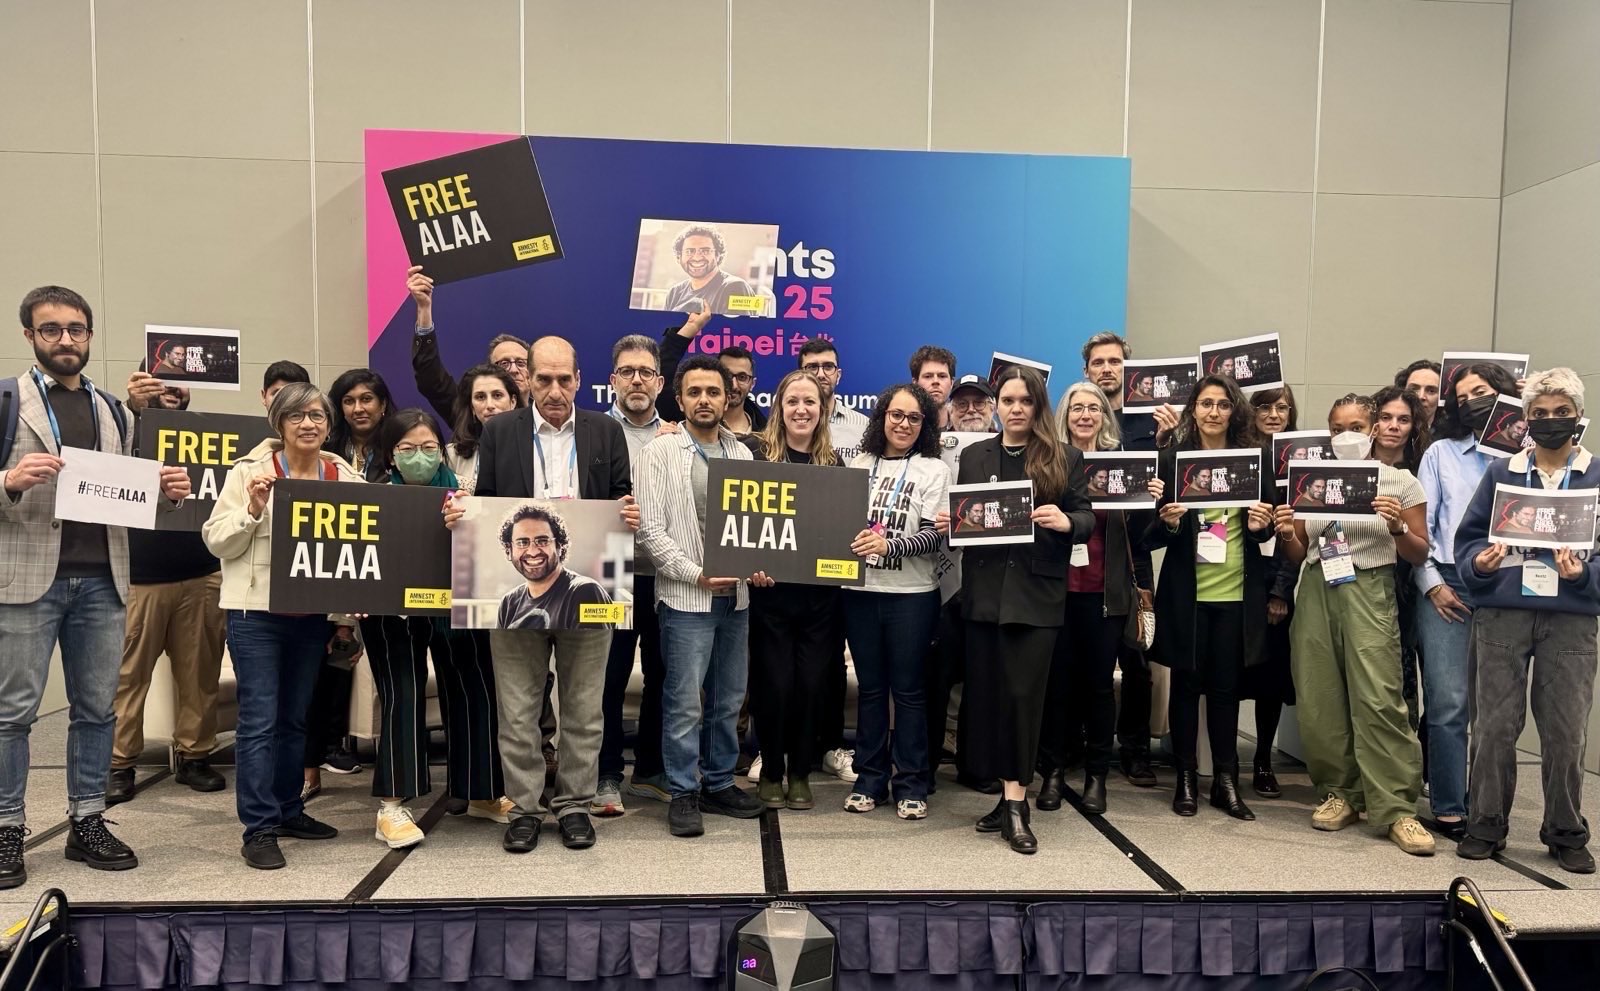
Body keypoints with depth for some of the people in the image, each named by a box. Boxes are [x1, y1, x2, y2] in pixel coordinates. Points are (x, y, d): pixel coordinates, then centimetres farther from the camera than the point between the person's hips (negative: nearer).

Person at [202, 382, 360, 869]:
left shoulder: (346, 478, 4)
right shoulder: (249, 471, -4)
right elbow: (217, 540, -5)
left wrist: (348, 618, 7)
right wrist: (252, 510, -21)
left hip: (314, 615, 4)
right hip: (257, 614, -4)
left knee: (295, 717, 15)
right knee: (259, 720, -2)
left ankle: (288, 810, 28)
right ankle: (259, 829, 5)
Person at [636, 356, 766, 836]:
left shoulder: (742, 453, 10)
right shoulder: (661, 451, -3)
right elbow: (651, 529, -9)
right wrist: (698, 574, -15)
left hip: (735, 595, 5)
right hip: (686, 596, -5)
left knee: (728, 699, 13)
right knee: (685, 703, -2)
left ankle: (719, 783, 26)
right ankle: (683, 794, 12)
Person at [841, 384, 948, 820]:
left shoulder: (933, 469, 1)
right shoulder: (859, 464, 9)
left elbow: (933, 534, -9)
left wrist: (889, 545, -24)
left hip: (912, 593, -3)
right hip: (860, 589, 3)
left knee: (907, 687, 3)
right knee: (869, 686, 10)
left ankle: (911, 783, 13)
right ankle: (870, 778, 20)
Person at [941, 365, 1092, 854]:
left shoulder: (1065, 458, 4)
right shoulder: (972, 456, 11)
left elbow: (1087, 516, 1)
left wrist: (1065, 522, -20)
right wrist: (946, 524, -7)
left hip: (1037, 593, -3)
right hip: (984, 591, 3)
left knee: (1023, 694, -5)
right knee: (987, 693, 6)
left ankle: (1015, 803, 2)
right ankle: (1011, 795, 18)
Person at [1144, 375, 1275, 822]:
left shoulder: (1254, 458, 4)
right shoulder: (1172, 458, -1)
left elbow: (1268, 524, 11)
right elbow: (1153, 534, 0)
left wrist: (1259, 526, -10)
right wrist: (1169, 522, -21)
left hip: (1237, 592, 1)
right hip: (1186, 592, -1)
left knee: (1226, 685, 10)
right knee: (1186, 683, 8)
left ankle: (1226, 780, 21)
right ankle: (1186, 777, 19)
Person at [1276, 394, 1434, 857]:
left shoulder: (1399, 481, 5)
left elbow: (1420, 555, 5)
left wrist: (1397, 527, -14)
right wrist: (1287, 534, -6)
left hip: (1369, 592, -3)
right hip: (1317, 592, 3)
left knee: (1378, 699, -12)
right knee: (1319, 702, 1)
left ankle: (1396, 809, -5)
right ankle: (1340, 793, 15)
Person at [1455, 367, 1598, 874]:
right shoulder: (1501, 473, 10)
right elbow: (1467, 536, 9)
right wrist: (1480, 564, -11)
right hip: (1502, 613, 1)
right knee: (1494, 727, 3)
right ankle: (1486, 827, 15)